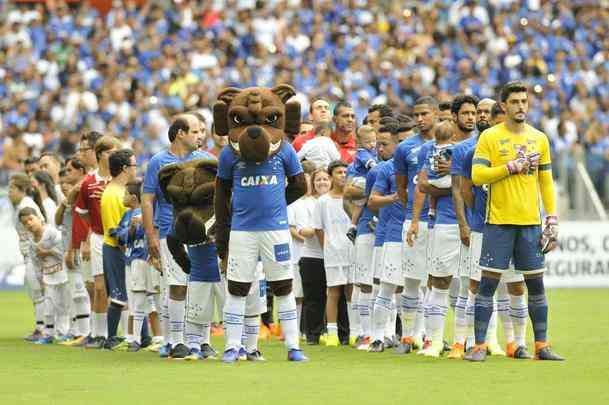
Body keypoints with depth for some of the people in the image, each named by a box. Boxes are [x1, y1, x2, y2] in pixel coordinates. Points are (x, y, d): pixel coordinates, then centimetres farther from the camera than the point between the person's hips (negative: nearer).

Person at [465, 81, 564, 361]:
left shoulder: (539, 138, 10)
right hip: (498, 222, -4)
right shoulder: (490, 137, -1)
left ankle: (541, 345, 14)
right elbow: (477, 175, -9)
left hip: (531, 223, 4)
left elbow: (546, 182, 13)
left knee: (536, 284, 6)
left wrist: (552, 220, 7)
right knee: (488, 283, -4)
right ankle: (479, 345, 0)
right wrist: (512, 167, -15)